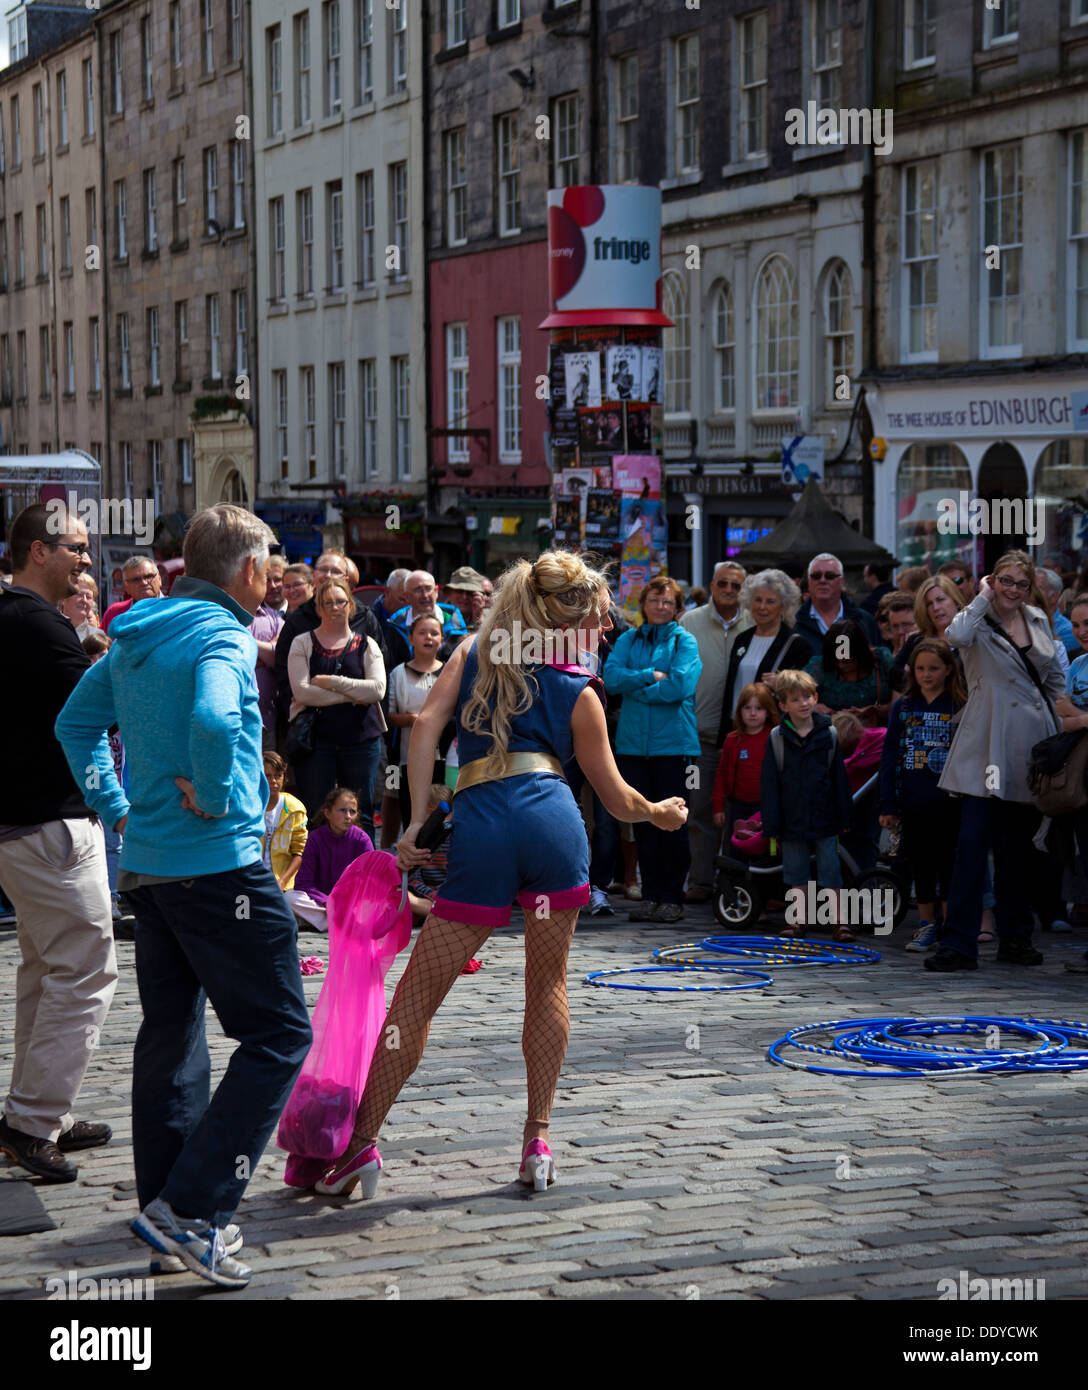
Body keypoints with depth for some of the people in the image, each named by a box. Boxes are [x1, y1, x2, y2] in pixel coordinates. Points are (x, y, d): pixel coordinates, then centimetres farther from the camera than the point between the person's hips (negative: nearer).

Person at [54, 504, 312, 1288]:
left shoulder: (135, 638, 12)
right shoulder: (221, 636, -14)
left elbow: (76, 723, 21)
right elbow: (213, 723, -33)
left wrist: (117, 805, 19)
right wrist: (215, 801, -18)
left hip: (147, 864, 9)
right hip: (219, 864, -9)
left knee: (171, 1033, 16)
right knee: (278, 1035, -3)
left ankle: (168, 1212, 21)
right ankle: (193, 1209, -10)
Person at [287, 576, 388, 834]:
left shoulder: (366, 645, 11)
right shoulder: (302, 643, 6)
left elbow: (377, 689, -4)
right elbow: (301, 691, -8)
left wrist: (331, 682, -9)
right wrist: (354, 695, -8)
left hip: (360, 738, 1)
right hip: (315, 736, -1)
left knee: (360, 815, 1)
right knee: (315, 816, -2)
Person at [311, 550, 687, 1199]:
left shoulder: (476, 652, 19)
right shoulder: (579, 693, 14)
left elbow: (426, 724, 4)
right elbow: (619, 798, 18)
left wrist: (417, 823, 4)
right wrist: (663, 813, 39)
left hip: (479, 826, 1)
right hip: (552, 820, -1)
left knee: (418, 992, 5)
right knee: (548, 984, 17)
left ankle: (365, 1141, 2)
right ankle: (538, 1140, 16)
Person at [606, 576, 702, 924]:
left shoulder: (685, 641, 1)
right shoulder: (628, 640, 12)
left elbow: (679, 686, -13)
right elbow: (611, 676, -3)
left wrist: (634, 688, -5)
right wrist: (651, 676, -13)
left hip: (673, 742, -3)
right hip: (633, 742, 3)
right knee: (643, 821, 6)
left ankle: (673, 897, 6)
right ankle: (650, 894, 13)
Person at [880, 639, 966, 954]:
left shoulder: (960, 708, -1)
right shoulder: (903, 707, 6)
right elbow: (889, 757, 6)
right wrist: (888, 805, 2)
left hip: (949, 804, -3)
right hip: (913, 803, 3)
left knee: (948, 864, 1)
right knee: (921, 865, 9)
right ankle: (927, 925, 19)